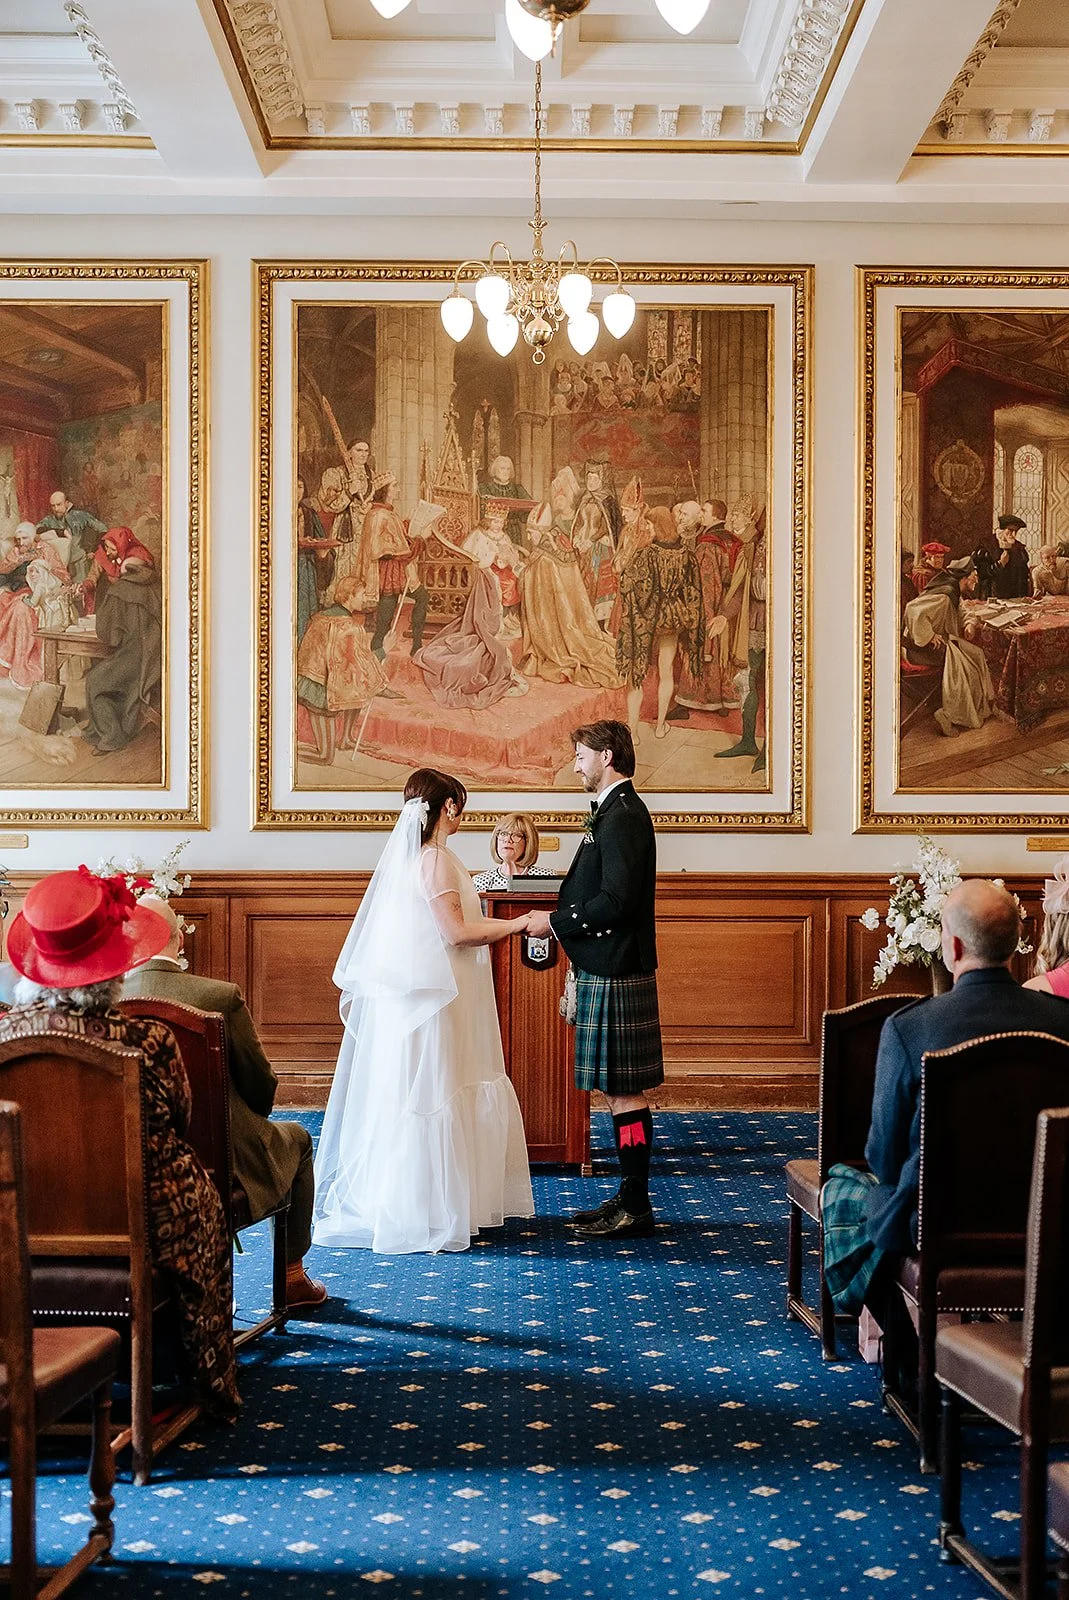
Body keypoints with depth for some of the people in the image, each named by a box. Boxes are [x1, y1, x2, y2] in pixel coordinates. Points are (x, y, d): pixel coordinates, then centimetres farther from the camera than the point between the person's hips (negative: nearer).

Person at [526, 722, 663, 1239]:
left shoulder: (623, 817, -16)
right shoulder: (618, 811, 16)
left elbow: (615, 901, -23)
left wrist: (554, 921, -13)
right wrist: (559, 917, 13)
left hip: (615, 975, -11)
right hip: (609, 969, 11)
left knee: (624, 1090, -5)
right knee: (622, 1089, 13)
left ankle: (635, 1207, 1)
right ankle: (630, 1198, 19)